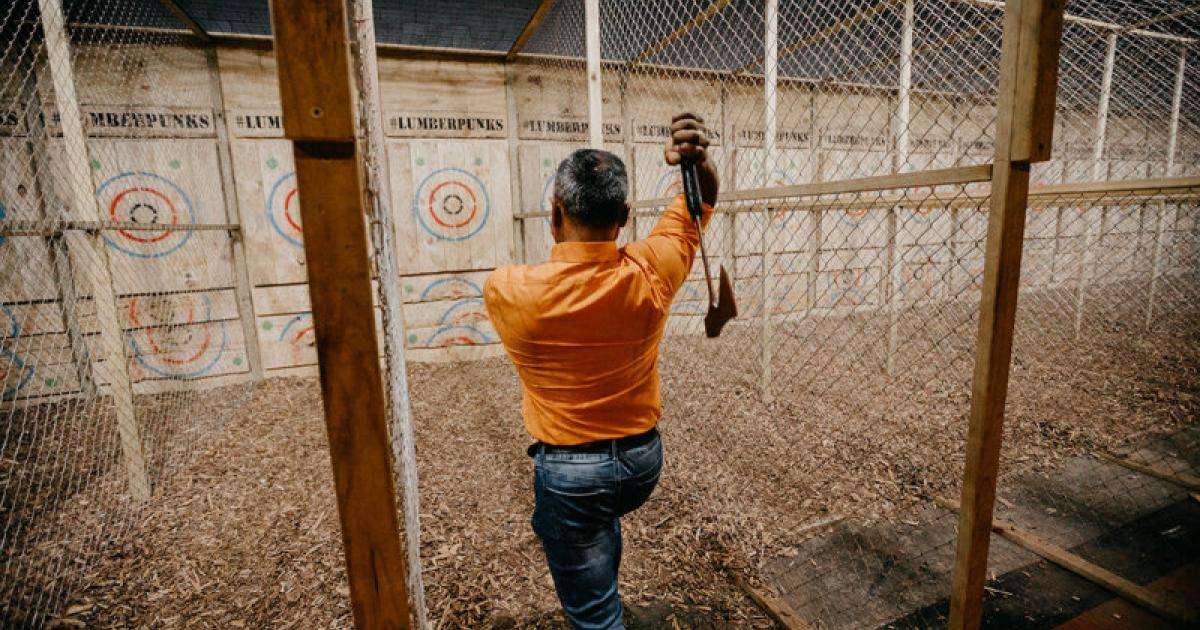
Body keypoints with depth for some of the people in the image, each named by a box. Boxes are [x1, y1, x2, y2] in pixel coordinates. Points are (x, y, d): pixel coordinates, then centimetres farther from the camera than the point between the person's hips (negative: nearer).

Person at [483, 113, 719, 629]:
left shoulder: (508, 291, -24)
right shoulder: (651, 274, -17)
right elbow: (704, 197, -1)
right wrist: (696, 158, -21)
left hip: (570, 473, -4)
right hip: (643, 460, 5)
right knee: (604, 526, 38)